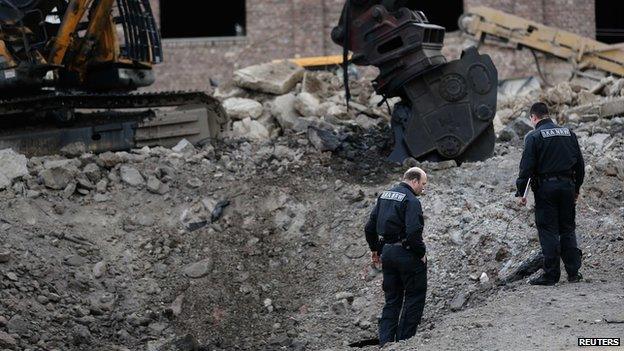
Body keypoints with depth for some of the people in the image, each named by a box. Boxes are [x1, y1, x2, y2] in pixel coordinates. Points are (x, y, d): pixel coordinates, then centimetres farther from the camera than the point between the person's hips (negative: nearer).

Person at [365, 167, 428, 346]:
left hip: (387, 252, 8)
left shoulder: (384, 196, 11)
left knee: (392, 300, 14)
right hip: (406, 254, -8)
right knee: (415, 297, 4)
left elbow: (370, 227, 14)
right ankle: (404, 340, 2)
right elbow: (413, 232, -25)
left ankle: (385, 341, 9)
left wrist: (376, 249, 22)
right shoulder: (411, 201, -14)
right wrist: (421, 253, -12)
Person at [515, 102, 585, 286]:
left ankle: (551, 275, -1)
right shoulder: (568, 133, 10)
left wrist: (520, 192, -6)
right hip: (567, 186, 5)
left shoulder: (534, 137, -6)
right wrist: (576, 188, 21)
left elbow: (526, 167, -11)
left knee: (548, 231, -1)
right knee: (567, 229, 12)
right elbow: (580, 164, 13)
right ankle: (573, 272, 11)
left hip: (545, 187, -5)